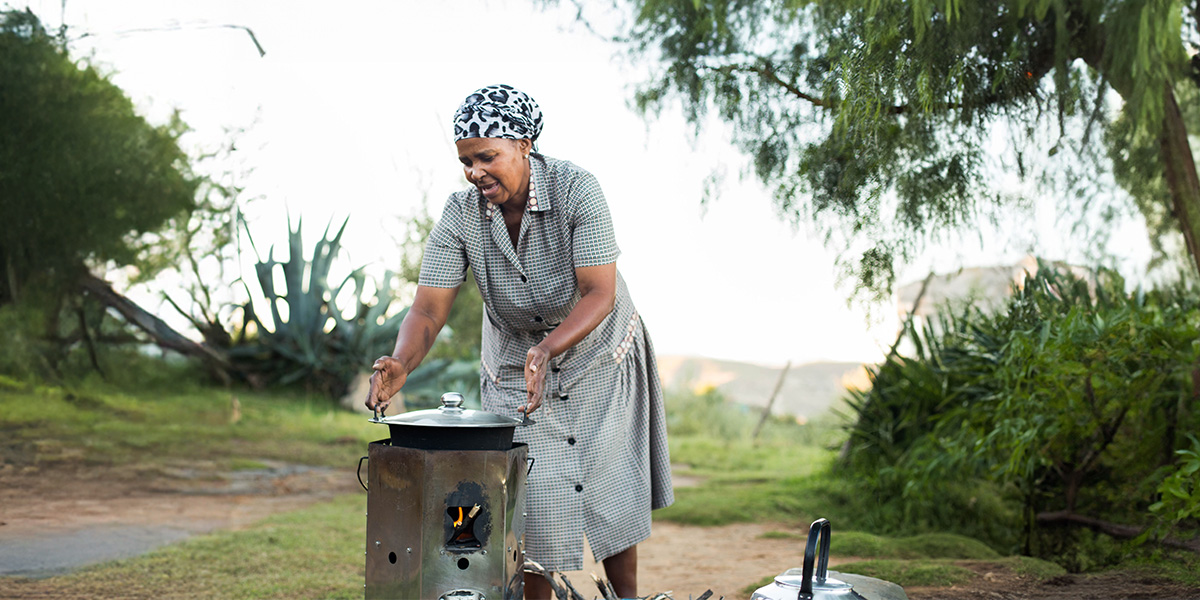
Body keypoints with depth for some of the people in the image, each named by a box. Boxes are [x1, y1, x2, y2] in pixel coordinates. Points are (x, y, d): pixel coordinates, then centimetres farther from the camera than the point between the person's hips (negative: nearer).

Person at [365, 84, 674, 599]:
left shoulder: (577, 190, -26)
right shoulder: (460, 215, -18)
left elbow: (600, 295, -30)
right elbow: (428, 310, -20)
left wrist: (548, 349, -46)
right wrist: (401, 363, -41)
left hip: (598, 352, -1)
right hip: (514, 361, 2)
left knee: (611, 490, -1)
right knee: (528, 503, -4)